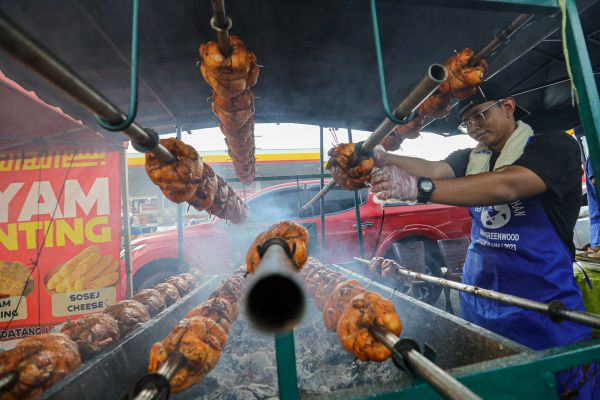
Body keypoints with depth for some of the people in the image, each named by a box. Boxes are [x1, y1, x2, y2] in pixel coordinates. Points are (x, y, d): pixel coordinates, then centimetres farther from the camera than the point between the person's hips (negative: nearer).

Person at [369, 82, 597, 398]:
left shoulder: (556, 147, -8)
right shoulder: (470, 159, 9)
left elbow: (506, 186, -27)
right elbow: (435, 169, -11)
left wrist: (419, 188, -38)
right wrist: (382, 158, -30)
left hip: (544, 309, -4)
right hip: (478, 305, 5)